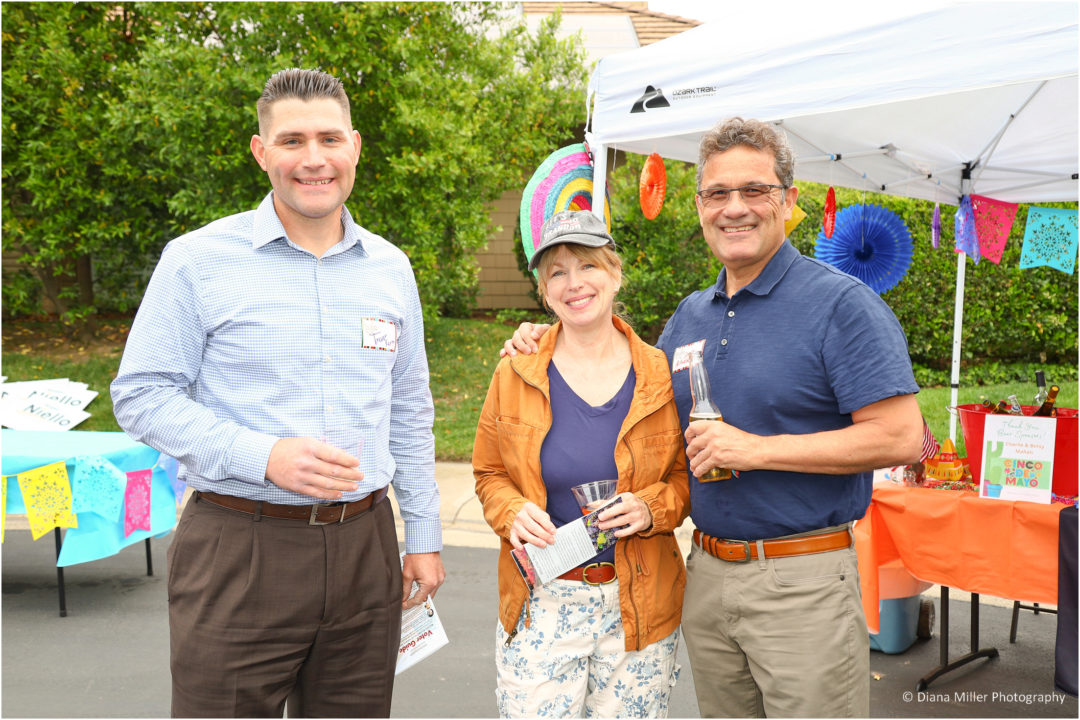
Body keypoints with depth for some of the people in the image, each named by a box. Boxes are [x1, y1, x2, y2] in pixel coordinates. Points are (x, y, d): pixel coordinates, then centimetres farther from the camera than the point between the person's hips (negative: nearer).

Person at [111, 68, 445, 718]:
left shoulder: (390, 267, 9)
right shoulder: (198, 260, -4)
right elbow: (141, 396, -5)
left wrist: (424, 536, 13)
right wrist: (264, 457, -19)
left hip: (365, 545, 4)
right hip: (239, 549, -3)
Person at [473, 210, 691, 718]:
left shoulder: (661, 376, -1)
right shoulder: (514, 375, 0)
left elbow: (686, 475, 8)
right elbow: (489, 474, 9)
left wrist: (652, 508, -12)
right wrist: (513, 513, -11)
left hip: (639, 605, 0)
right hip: (540, 605, 0)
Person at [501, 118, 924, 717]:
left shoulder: (840, 303, -10)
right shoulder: (689, 315, 11)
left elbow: (901, 438, -17)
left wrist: (758, 449, -19)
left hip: (801, 579, -6)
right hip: (706, 573, 6)